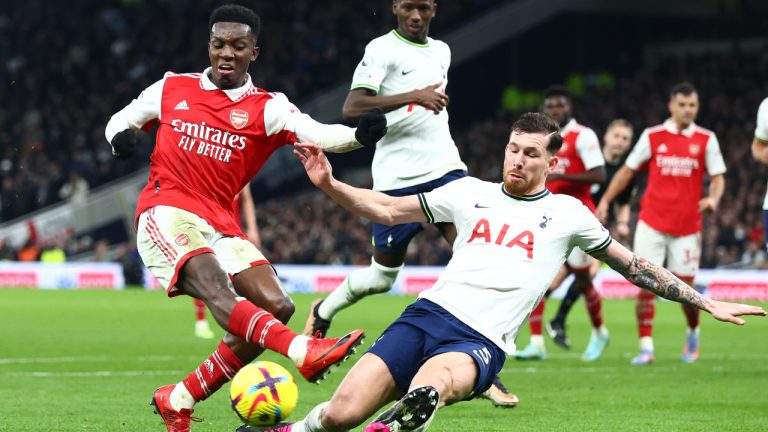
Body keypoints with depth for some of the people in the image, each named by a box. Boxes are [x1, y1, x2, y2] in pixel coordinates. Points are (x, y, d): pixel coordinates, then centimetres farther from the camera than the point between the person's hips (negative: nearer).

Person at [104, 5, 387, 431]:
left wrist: (357, 135, -32)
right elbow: (121, 120, 22)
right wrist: (120, 136, -3)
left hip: (220, 226, 4)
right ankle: (303, 352, -55)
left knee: (277, 306, -12)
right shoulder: (172, 89, 10)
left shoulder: (267, 108, 7)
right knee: (215, 288, -30)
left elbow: (316, 133, -10)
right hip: (165, 212, -4)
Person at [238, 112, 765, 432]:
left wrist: (706, 303, 15)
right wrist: (329, 185, 5)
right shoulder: (470, 192, 17)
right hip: (428, 314, 1)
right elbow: (387, 210, 19)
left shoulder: (567, 214, 12)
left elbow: (634, 266, 18)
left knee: (434, 379, -39)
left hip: (482, 343, -1)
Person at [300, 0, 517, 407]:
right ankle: (324, 311, 38)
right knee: (383, 275, 6)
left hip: (445, 170, 5)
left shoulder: (441, 51, 14)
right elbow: (351, 108, -20)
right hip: (398, 179, -5)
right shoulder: (381, 49, -7)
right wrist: (411, 97, -27)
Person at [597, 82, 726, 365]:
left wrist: (713, 198, -19)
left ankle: (692, 334, 32)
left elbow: (717, 178, 2)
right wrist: (605, 201, 3)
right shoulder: (652, 137, 2)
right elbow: (628, 171, 10)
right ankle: (646, 347, -4)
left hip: (687, 227, 0)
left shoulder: (706, 140, 2)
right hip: (652, 223, 0)